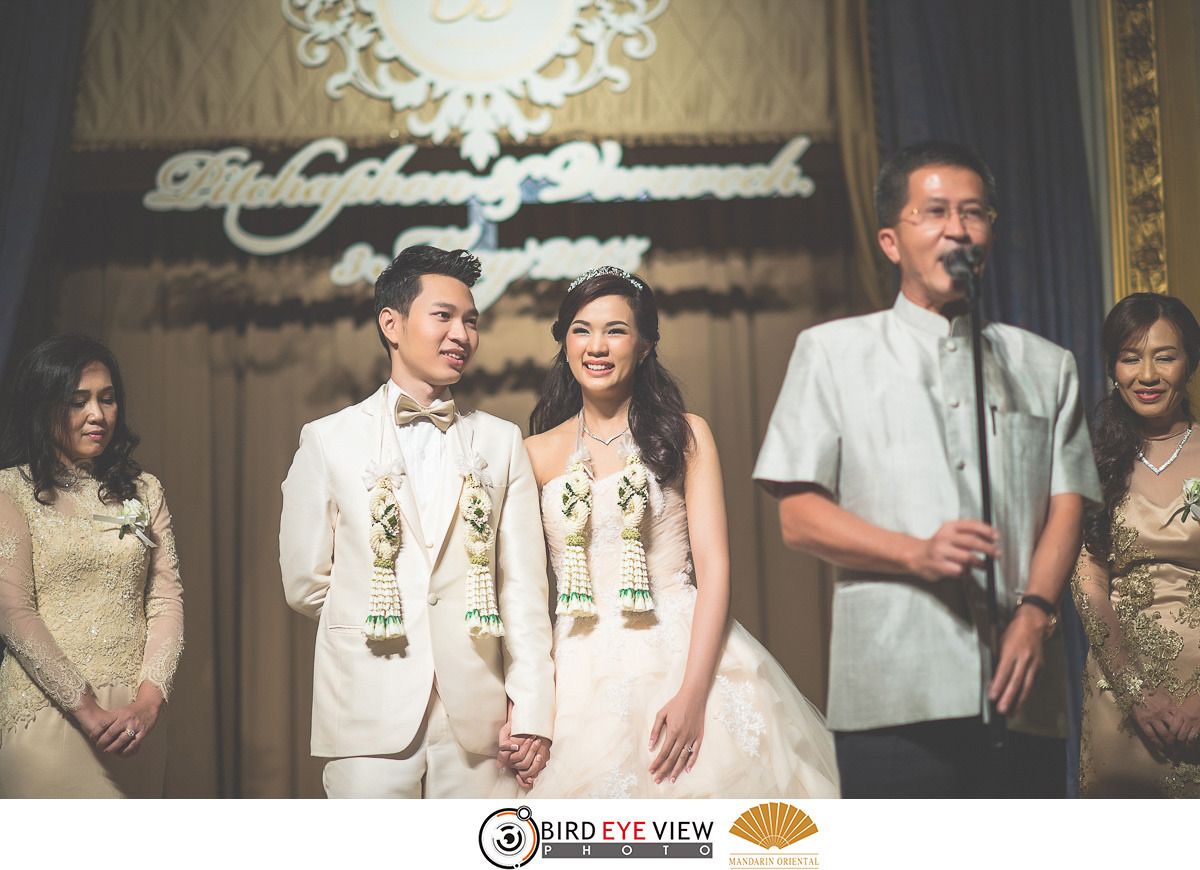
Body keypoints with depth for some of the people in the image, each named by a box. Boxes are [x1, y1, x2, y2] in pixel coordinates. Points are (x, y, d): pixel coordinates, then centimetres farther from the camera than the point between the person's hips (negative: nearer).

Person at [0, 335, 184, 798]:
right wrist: (87, 709, -15)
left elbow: (167, 599, 5)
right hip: (47, 712, -4)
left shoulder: (143, 490, 11)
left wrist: (149, 699, -10)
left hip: (134, 718, 4)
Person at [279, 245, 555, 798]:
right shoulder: (328, 441, 5)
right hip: (371, 719, -1)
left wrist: (533, 711, -3)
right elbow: (305, 585, 7)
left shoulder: (502, 443, 10)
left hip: (478, 721, 2)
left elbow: (523, 585, 4)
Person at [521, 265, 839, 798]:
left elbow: (714, 565, -4)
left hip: (684, 656, -1)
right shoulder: (538, 453, 8)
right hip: (580, 670, 1)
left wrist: (692, 694, -16)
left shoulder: (686, 435, 3)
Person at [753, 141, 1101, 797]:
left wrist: (1035, 612, -10)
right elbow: (799, 517, 4)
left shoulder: (1046, 366, 20)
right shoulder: (833, 352, 12)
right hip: (895, 691, -2)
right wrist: (917, 553, -13)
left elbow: (1066, 507, 9)